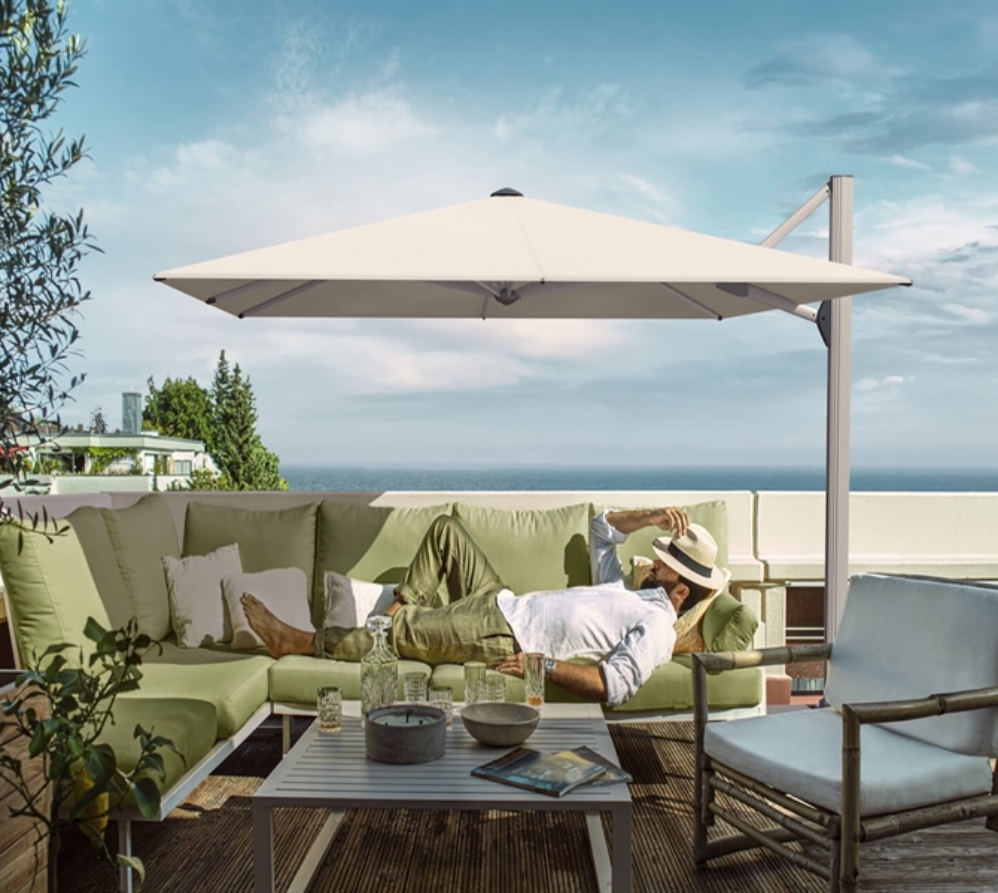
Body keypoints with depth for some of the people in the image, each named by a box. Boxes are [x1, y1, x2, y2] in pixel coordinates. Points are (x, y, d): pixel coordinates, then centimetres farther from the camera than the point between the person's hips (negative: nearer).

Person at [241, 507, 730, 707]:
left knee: (393, 632, -15)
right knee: (446, 527, 12)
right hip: (498, 600, 9)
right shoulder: (626, 592, 19)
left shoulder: (656, 625, -9)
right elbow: (601, 528, 26)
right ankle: (405, 608, 14)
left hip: (502, 637, -9)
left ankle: (296, 641, 4)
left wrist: (545, 665, -27)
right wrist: (651, 516, 11)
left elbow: (615, 685, -25)